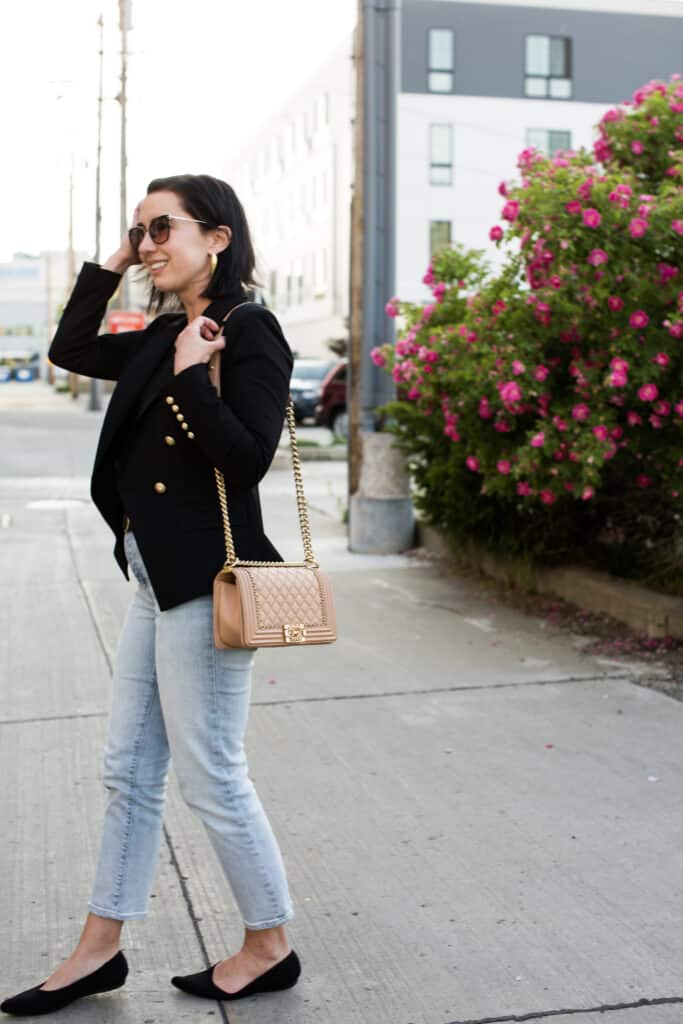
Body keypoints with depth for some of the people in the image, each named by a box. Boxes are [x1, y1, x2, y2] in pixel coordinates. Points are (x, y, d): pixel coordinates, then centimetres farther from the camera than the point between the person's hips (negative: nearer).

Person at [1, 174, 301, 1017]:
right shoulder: (165, 336, 12)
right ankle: (100, 949, 26)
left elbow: (248, 456, -20)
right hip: (155, 581, 9)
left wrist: (191, 377, -22)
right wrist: (111, 265, 14)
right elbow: (70, 349, 22)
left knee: (210, 776, 2)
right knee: (130, 770, 14)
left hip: (204, 586, -9)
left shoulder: (249, 334, -12)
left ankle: (269, 947, 19)